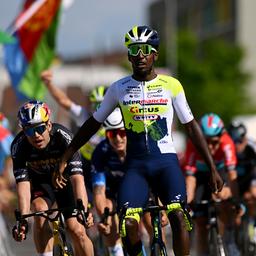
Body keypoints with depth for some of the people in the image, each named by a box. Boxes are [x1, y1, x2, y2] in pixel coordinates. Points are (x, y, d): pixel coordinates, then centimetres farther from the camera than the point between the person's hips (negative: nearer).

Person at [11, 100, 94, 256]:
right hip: (40, 181, 1)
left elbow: (77, 178, -41)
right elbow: (23, 183, -34)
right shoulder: (19, 146, -29)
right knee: (40, 210, -31)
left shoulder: (63, 137, -34)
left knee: (77, 231, -11)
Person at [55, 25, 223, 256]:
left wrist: (213, 168, 7)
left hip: (166, 161, -1)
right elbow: (93, 124, 14)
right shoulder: (119, 89, 6)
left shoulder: (171, 85, 4)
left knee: (177, 216, -24)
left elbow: (191, 126, 10)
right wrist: (64, 160, 12)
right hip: (136, 165, 1)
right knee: (128, 224, -21)